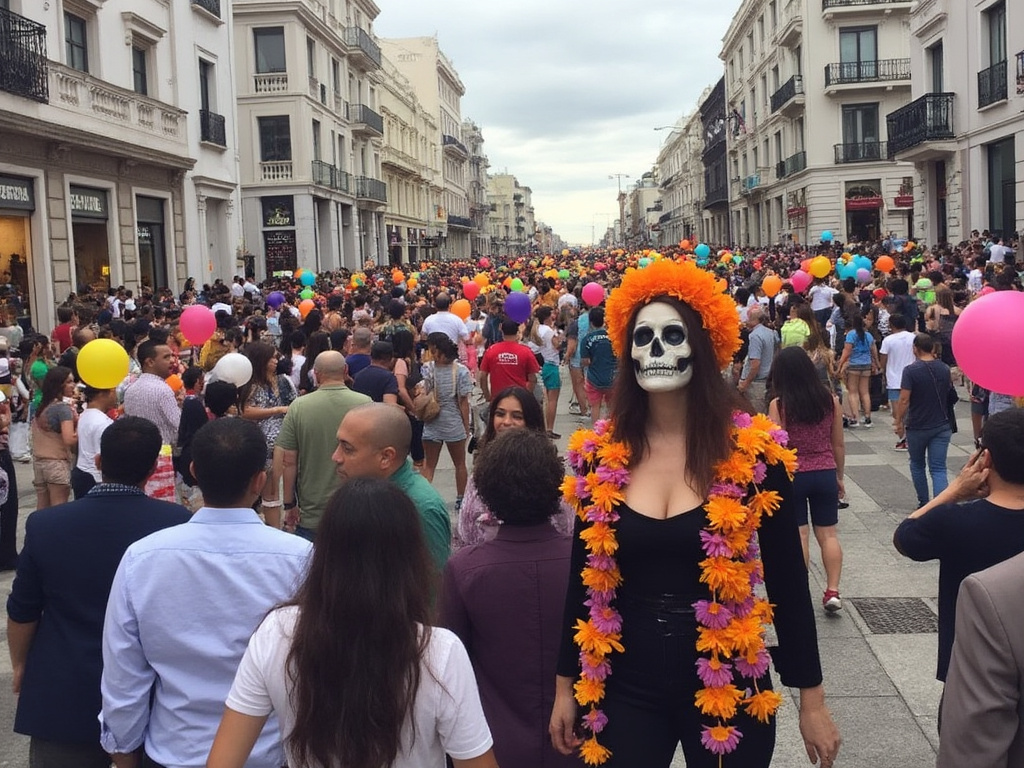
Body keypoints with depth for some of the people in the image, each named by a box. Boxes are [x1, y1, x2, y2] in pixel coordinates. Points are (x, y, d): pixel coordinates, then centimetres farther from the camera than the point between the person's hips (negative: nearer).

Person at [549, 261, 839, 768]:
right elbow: (583, 578, 5)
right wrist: (565, 687, 8)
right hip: (625, 688, 2)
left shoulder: (753, 451, -10)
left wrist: (812, 699, 0)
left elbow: (788, 582, -3)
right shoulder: (599, 455, -4)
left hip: (727, 686, -1)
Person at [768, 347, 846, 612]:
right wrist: (839, 476, 17)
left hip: (793, 476, -3)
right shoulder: (831, 400, -2)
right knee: (828, 534, 11)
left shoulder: (778, 405, -12)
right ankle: (832, 590, 7)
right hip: (825, 474, 3)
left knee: (797, 536, 5)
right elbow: (839, 445, 5)